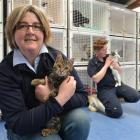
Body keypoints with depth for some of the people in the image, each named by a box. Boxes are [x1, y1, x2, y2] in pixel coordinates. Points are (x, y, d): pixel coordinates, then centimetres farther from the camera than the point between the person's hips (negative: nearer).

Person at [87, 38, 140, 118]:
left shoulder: (109, 57, 7)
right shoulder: (92, 62, -7)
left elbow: (120, 72, 15)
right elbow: (96, 79, -20)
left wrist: (116, 66, -10)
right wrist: (106, 65, -14)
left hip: (117, 84, 6)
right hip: (104, 89, -5)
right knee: (117, 112, -24)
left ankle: (115, 98, 9)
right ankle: (101, 102, 4)